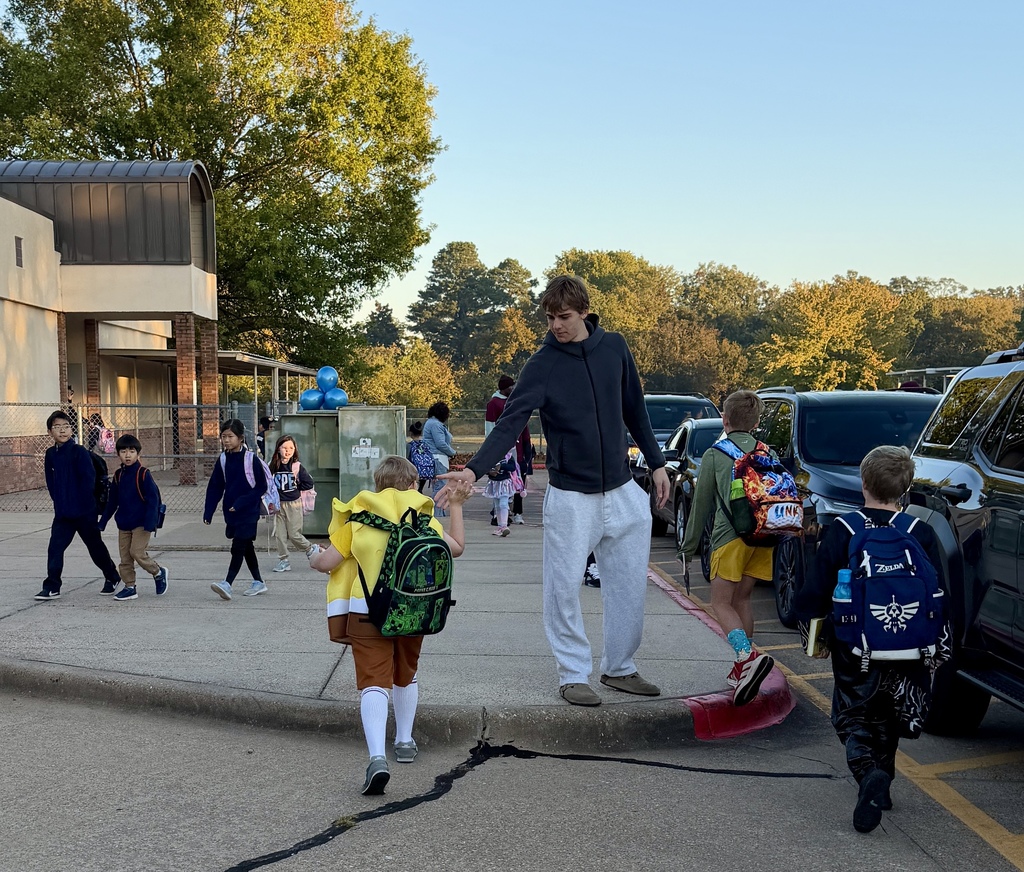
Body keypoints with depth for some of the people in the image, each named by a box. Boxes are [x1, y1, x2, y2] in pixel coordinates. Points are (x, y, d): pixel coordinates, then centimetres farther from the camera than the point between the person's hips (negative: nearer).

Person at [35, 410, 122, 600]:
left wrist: (80, 503, -13)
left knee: (95, 546, 9)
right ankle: (52, 587, 5)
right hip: (62, 513, 5)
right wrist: (58, 501, 5)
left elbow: (89, 479, -15)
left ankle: (112, 578, 28)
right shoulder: (50, 454, 4)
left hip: (85, 511, -5)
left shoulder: (79, 451, -13)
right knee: (54, 548, -2)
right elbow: (50, 482, 13)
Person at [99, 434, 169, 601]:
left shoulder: (143, 474, -11)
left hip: (141, 523, -6)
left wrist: (150, 523, -20)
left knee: (137, 552, -13)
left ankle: (159, 573, 11)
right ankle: (129, 588, 16)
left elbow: (153, 499, -13)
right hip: (123, 523, 6)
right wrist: (102, 521, 16)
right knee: (125, 557, 6)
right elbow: (112, 501, 16)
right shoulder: (118, 475, 8)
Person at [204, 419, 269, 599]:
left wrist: (242, 502, -18)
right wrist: (208, 512, 2)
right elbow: (215, 487, 7)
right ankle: (258, 583, 27)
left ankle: (227, 584, -14)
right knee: (247, 548, 15)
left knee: (238, 548, -10)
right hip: (231, 512, 6)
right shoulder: (223, 460, 4)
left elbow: (261, 486, -11)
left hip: (248, 512, -6)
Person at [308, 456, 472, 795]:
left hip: (367, 612, -2)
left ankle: (377, 756, -26)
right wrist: (456, 507, 24)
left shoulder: (357, 519, 3)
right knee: (405, 675, 25)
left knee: (374, 683, -8)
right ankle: (405, 741, 37)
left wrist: (314, 558, 24)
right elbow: (456, 547, 14)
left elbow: (327, 562, 1)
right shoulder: (422, 517, 7)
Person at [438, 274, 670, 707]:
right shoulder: (541, 365, -9)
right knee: (565, 588, -1)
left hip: (621, 491, 4)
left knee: (629, 583, 8)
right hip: (571, 496, -3)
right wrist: (474, 469, -31)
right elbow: (510, 423, -17)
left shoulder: (614, 347, 2)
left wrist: (656, 462, 14)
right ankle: (573, 675, 14)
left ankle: (619, 668, 24)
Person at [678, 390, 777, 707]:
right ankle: (743, 669, 16)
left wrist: (688, 548, 13)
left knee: (721, 603, -2)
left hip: (731, 535, -5)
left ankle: (749, 656, -25)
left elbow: (701, 505, 7)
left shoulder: (714, 455, 7)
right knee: (742, 599, 16)